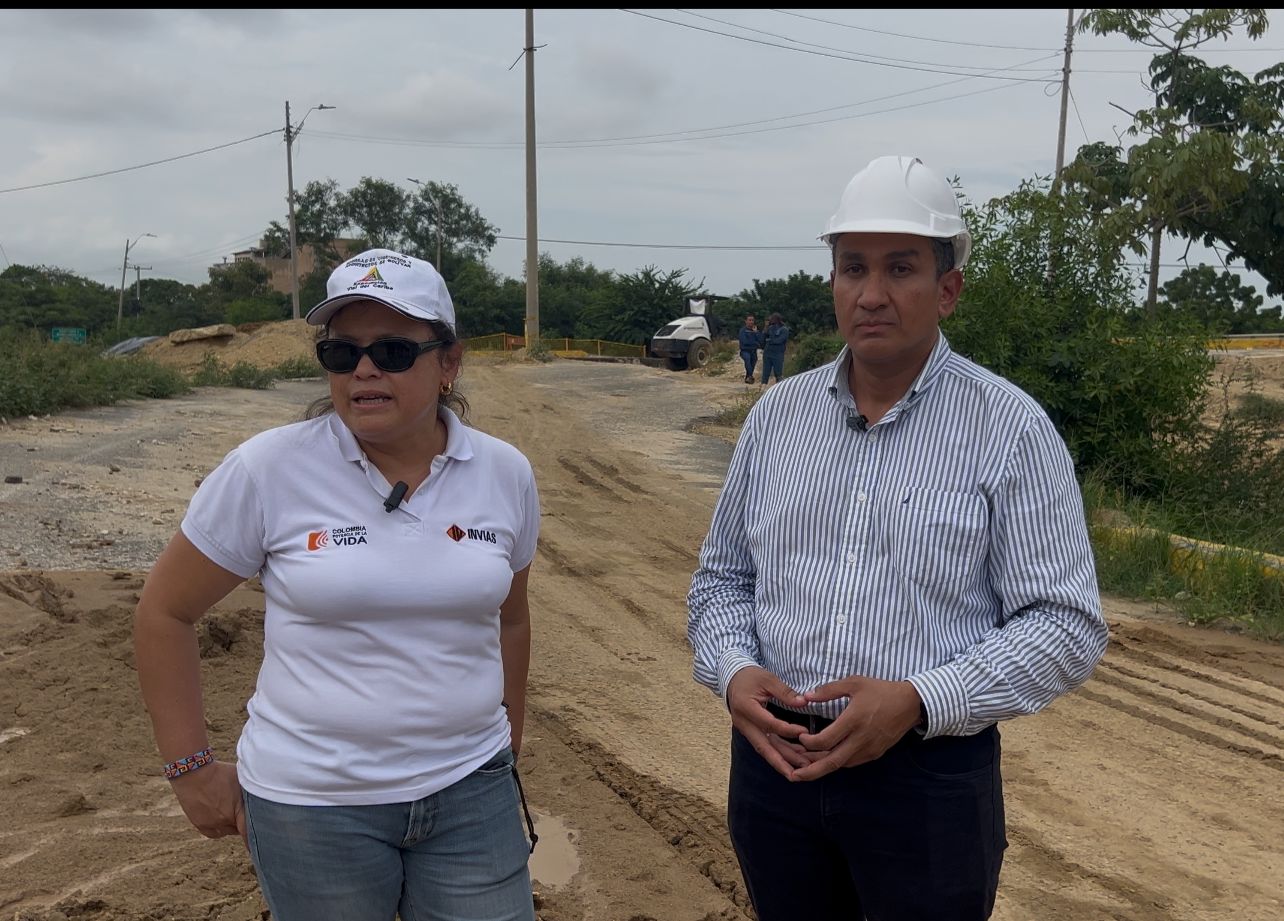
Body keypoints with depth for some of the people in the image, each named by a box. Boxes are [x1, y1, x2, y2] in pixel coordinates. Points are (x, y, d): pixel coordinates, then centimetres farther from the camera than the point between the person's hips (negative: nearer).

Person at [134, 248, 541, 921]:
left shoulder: (505, 474, -2)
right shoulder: (267, 470, -11)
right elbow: (164, 612, -1)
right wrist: (192, 769, -1)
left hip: (470, 792, 3)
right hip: (311, 803, -2)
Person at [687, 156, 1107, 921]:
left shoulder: (1011, 430, -9)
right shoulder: (777, 415, 3)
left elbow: (1066, 625, -10)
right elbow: (723, 576, 11)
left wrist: (920, 701, -21)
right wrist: (732, 670, -9)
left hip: (928, 778, -3)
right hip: (775, 762, 4)